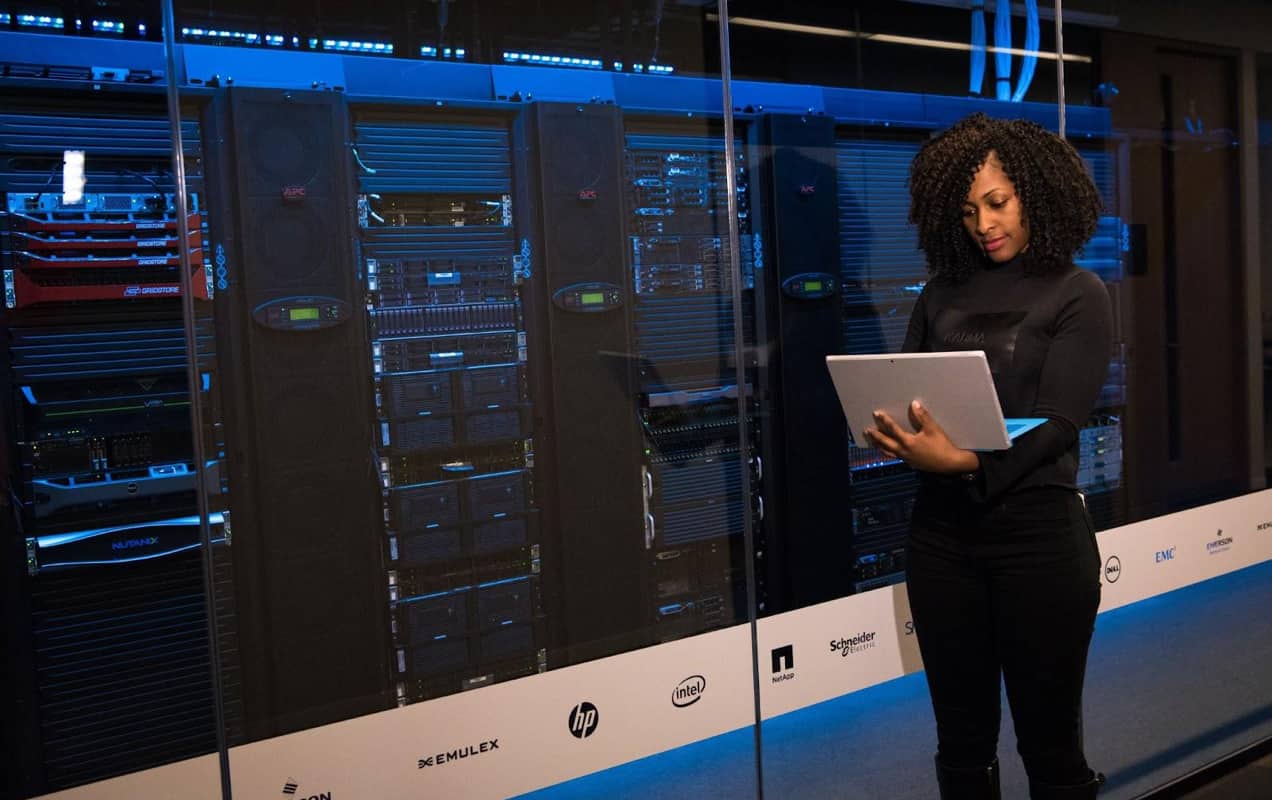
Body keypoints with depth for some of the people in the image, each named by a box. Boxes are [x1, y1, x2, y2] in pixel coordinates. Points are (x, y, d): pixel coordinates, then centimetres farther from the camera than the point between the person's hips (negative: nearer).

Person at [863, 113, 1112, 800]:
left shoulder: (1076, 295, 0)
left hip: (1037, 530, -3)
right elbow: (902, 394, 8)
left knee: (1048, 742, 8)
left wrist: (965, 460, -28)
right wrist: (893, 436, -16)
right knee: (962, 742, 14)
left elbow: (1055, 423, -12)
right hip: (941, 529, 4)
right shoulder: (941, 294, 11)